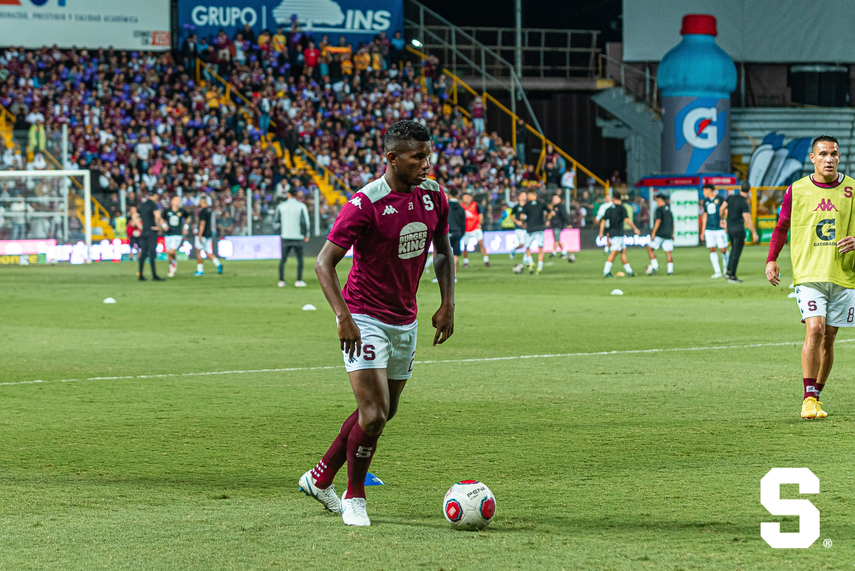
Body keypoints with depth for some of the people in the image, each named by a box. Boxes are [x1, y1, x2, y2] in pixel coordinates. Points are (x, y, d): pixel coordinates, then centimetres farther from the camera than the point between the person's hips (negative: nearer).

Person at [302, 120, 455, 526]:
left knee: (382, 414, 14)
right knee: (374, 415, -14)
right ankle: (354, 498, 8)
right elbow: (324, 261, -17)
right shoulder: (366, 203, -19)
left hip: (405, 321, 7)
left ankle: (320, 479, 32)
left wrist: (447, 304, 5)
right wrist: (343, 316, -27)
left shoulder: (433, 195, 0)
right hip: (365, 320, -7)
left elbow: (442, 250, 16)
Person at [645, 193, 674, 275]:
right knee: (668, 252, 3)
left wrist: (653, 232, -16)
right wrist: (672, 233, 32)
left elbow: (658, 221, -17)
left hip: (659, 234, -7)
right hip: (668, 234, 7)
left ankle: (655, 266, -7)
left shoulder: (659, 209, -6)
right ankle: (670, 270, -5)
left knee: (650, 249, 4)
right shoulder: (669, 210, 17)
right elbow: (672, 223, 23)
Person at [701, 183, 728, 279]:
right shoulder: (706, 202, 14)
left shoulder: (719, 199, -2)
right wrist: (702, 231, 17)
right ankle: (717, 271, 1)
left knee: (723, 249, -5)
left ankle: (726, 268, 19)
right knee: (712, 250, -2)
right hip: (709, 230, 5)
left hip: (720, 228, -5)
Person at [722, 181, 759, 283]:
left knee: (734, 248, 25)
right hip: (738, 229, -7)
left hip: (729, 228, 7)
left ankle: (729, 271, 20)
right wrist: (754, 233, -12)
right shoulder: (744, 204, -19)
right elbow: (747, 220, -20)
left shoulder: (731, 197, 0)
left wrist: (722, 219, 28)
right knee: (736, 253, 0)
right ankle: (732, 277, 2)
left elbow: (722, 208, 10)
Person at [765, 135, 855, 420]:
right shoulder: (796, 190, 2)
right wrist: (771, 259, 0)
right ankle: (809, 399, -14)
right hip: (808, 275, -2)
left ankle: (815, 397, 20)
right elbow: (781, 227, 13)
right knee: (814, 330, -18)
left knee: (828, 339, 6)